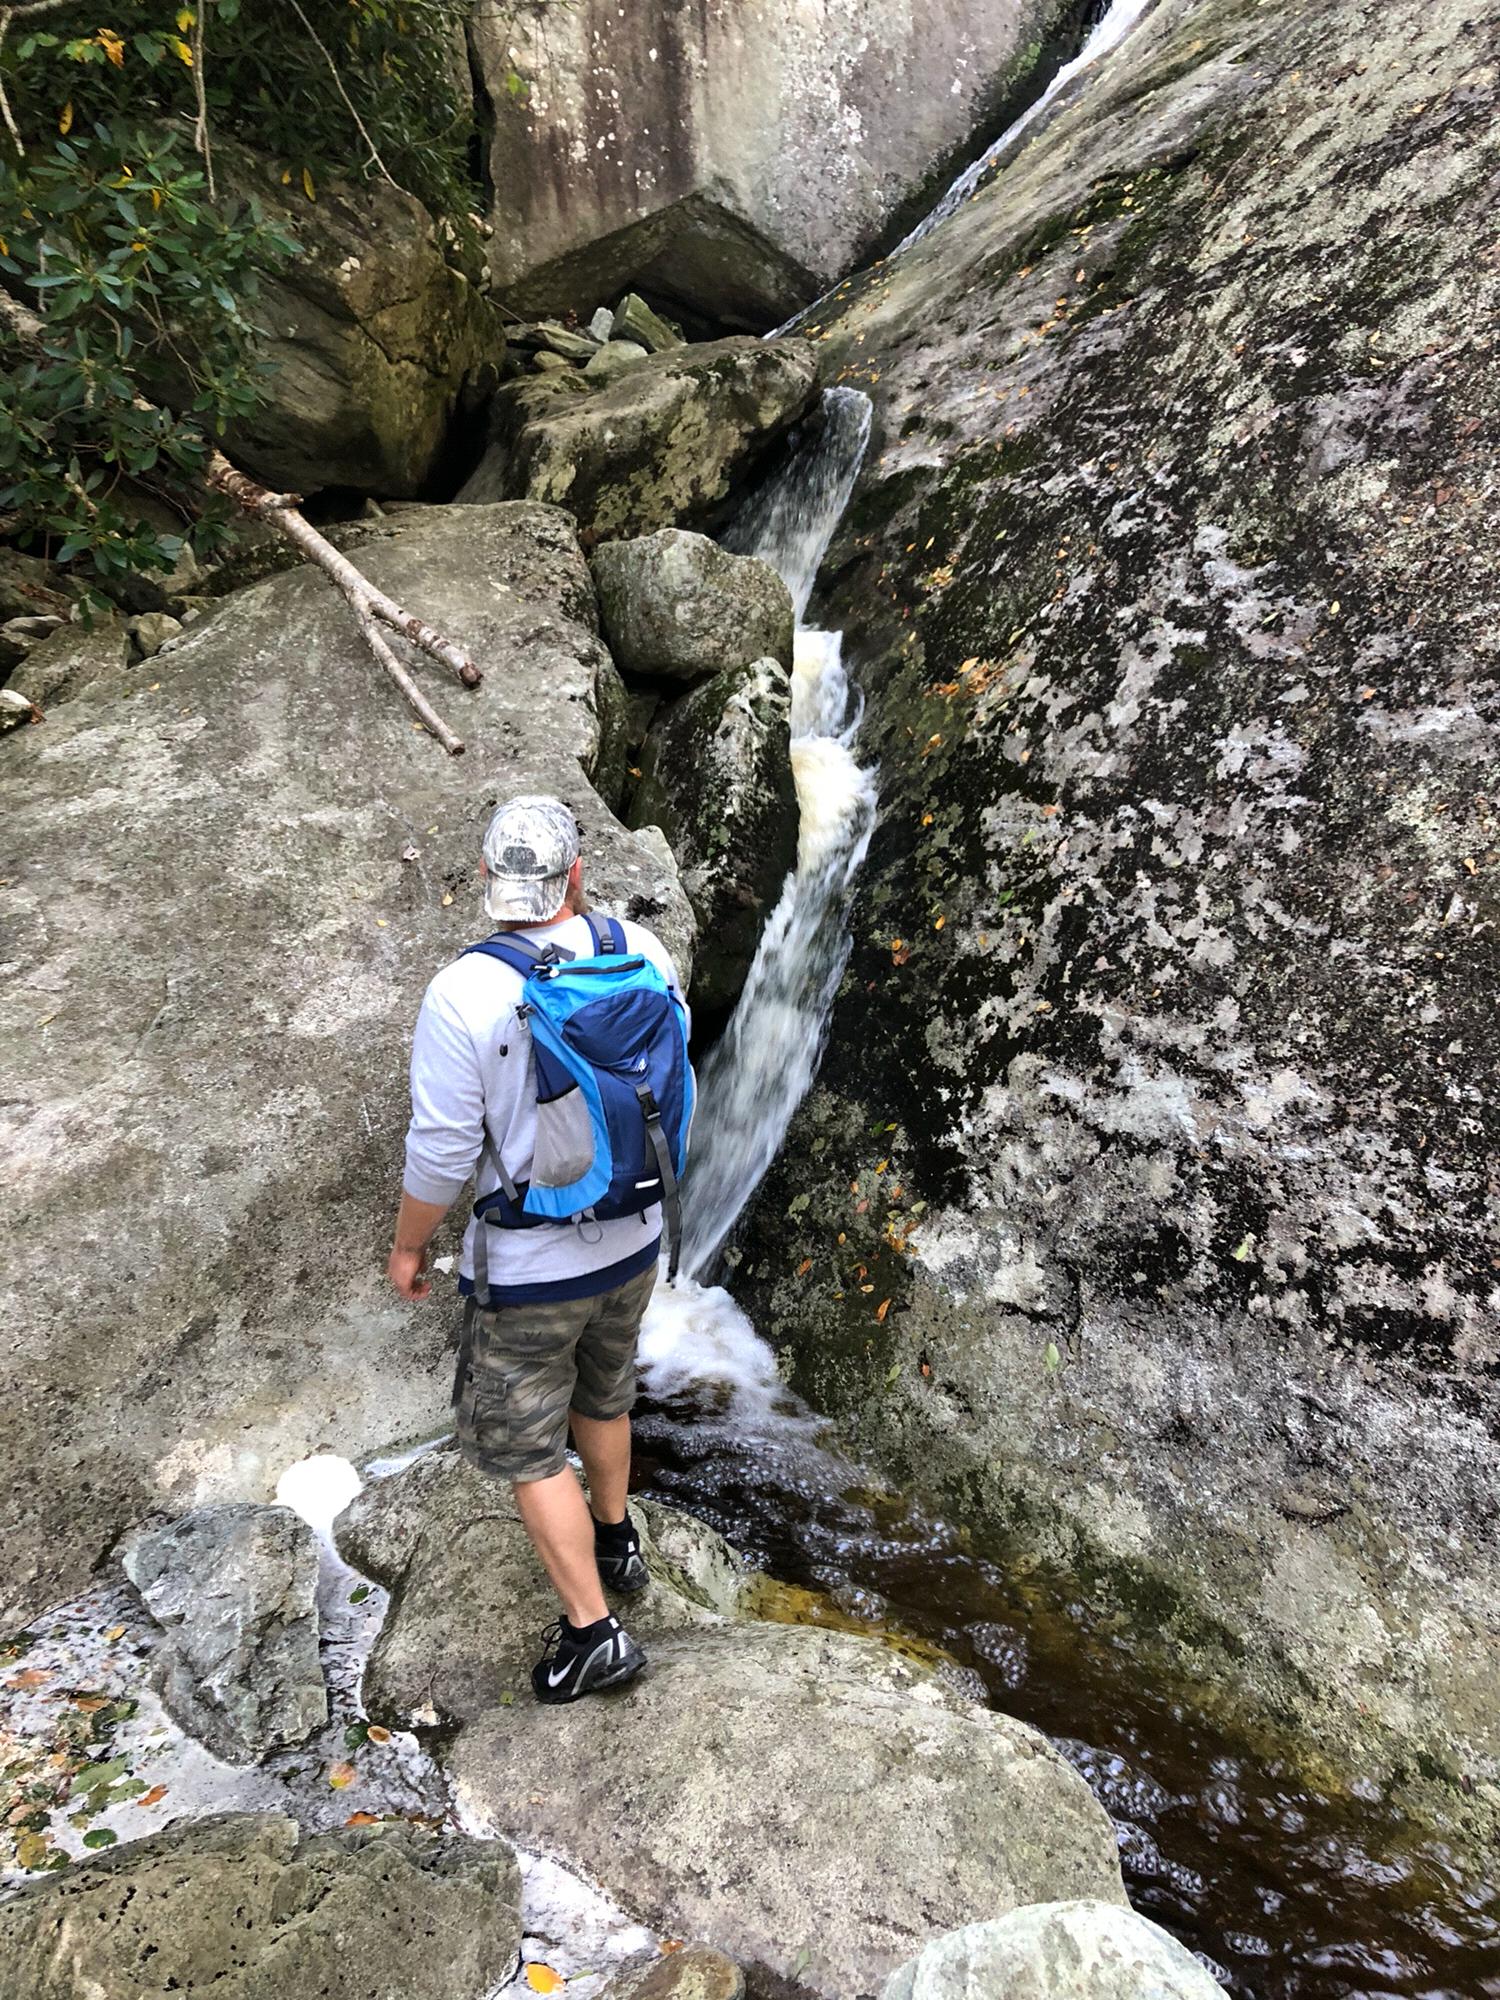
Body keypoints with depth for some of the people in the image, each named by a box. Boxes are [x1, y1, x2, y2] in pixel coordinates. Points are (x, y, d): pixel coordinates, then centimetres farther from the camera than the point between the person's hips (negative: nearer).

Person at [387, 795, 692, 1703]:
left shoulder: (464, 994, -25)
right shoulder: (643, 950, -11)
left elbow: (442, 1152, -19)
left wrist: (409, 1247, -1)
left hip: (529, 1268, -5)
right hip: (634, 1240, 6)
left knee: (526, 1444, 15)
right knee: (602, 1391, 31)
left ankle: (594, 1630, 21)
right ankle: (615, 1537, 52)